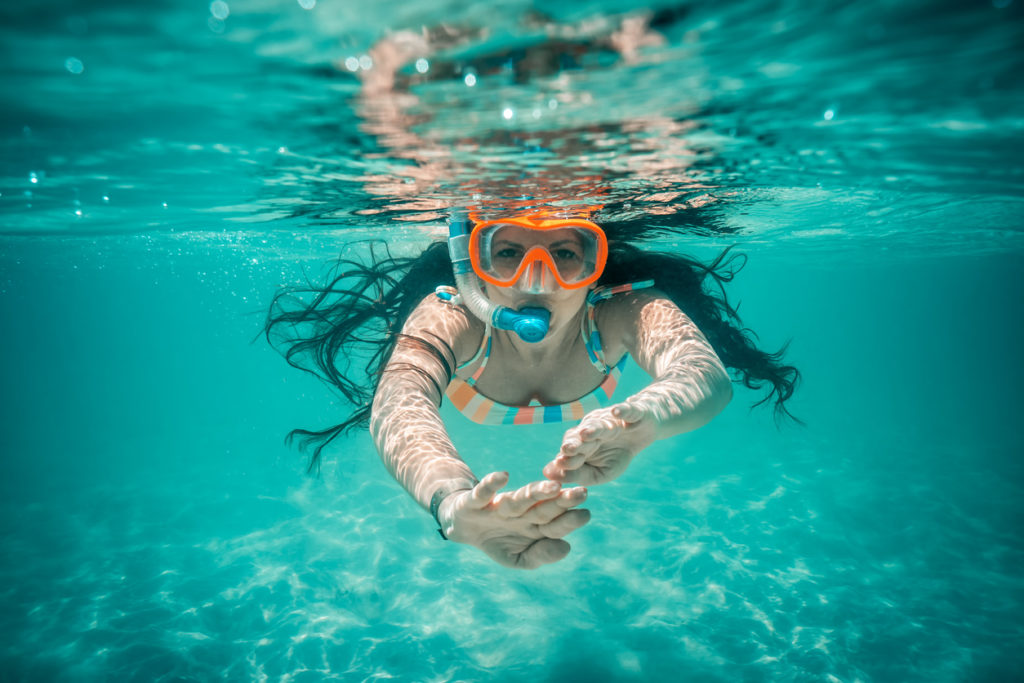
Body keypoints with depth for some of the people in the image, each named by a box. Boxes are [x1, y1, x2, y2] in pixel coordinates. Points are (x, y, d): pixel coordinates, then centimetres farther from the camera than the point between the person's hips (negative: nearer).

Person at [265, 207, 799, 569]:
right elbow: (398, 404, -65)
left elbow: (709, 375, -62)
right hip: (472, 354, 0)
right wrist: (452, 500, -88)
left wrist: (637, 419, -87)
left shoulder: (622, 313, -46)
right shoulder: (450, 319, -48)